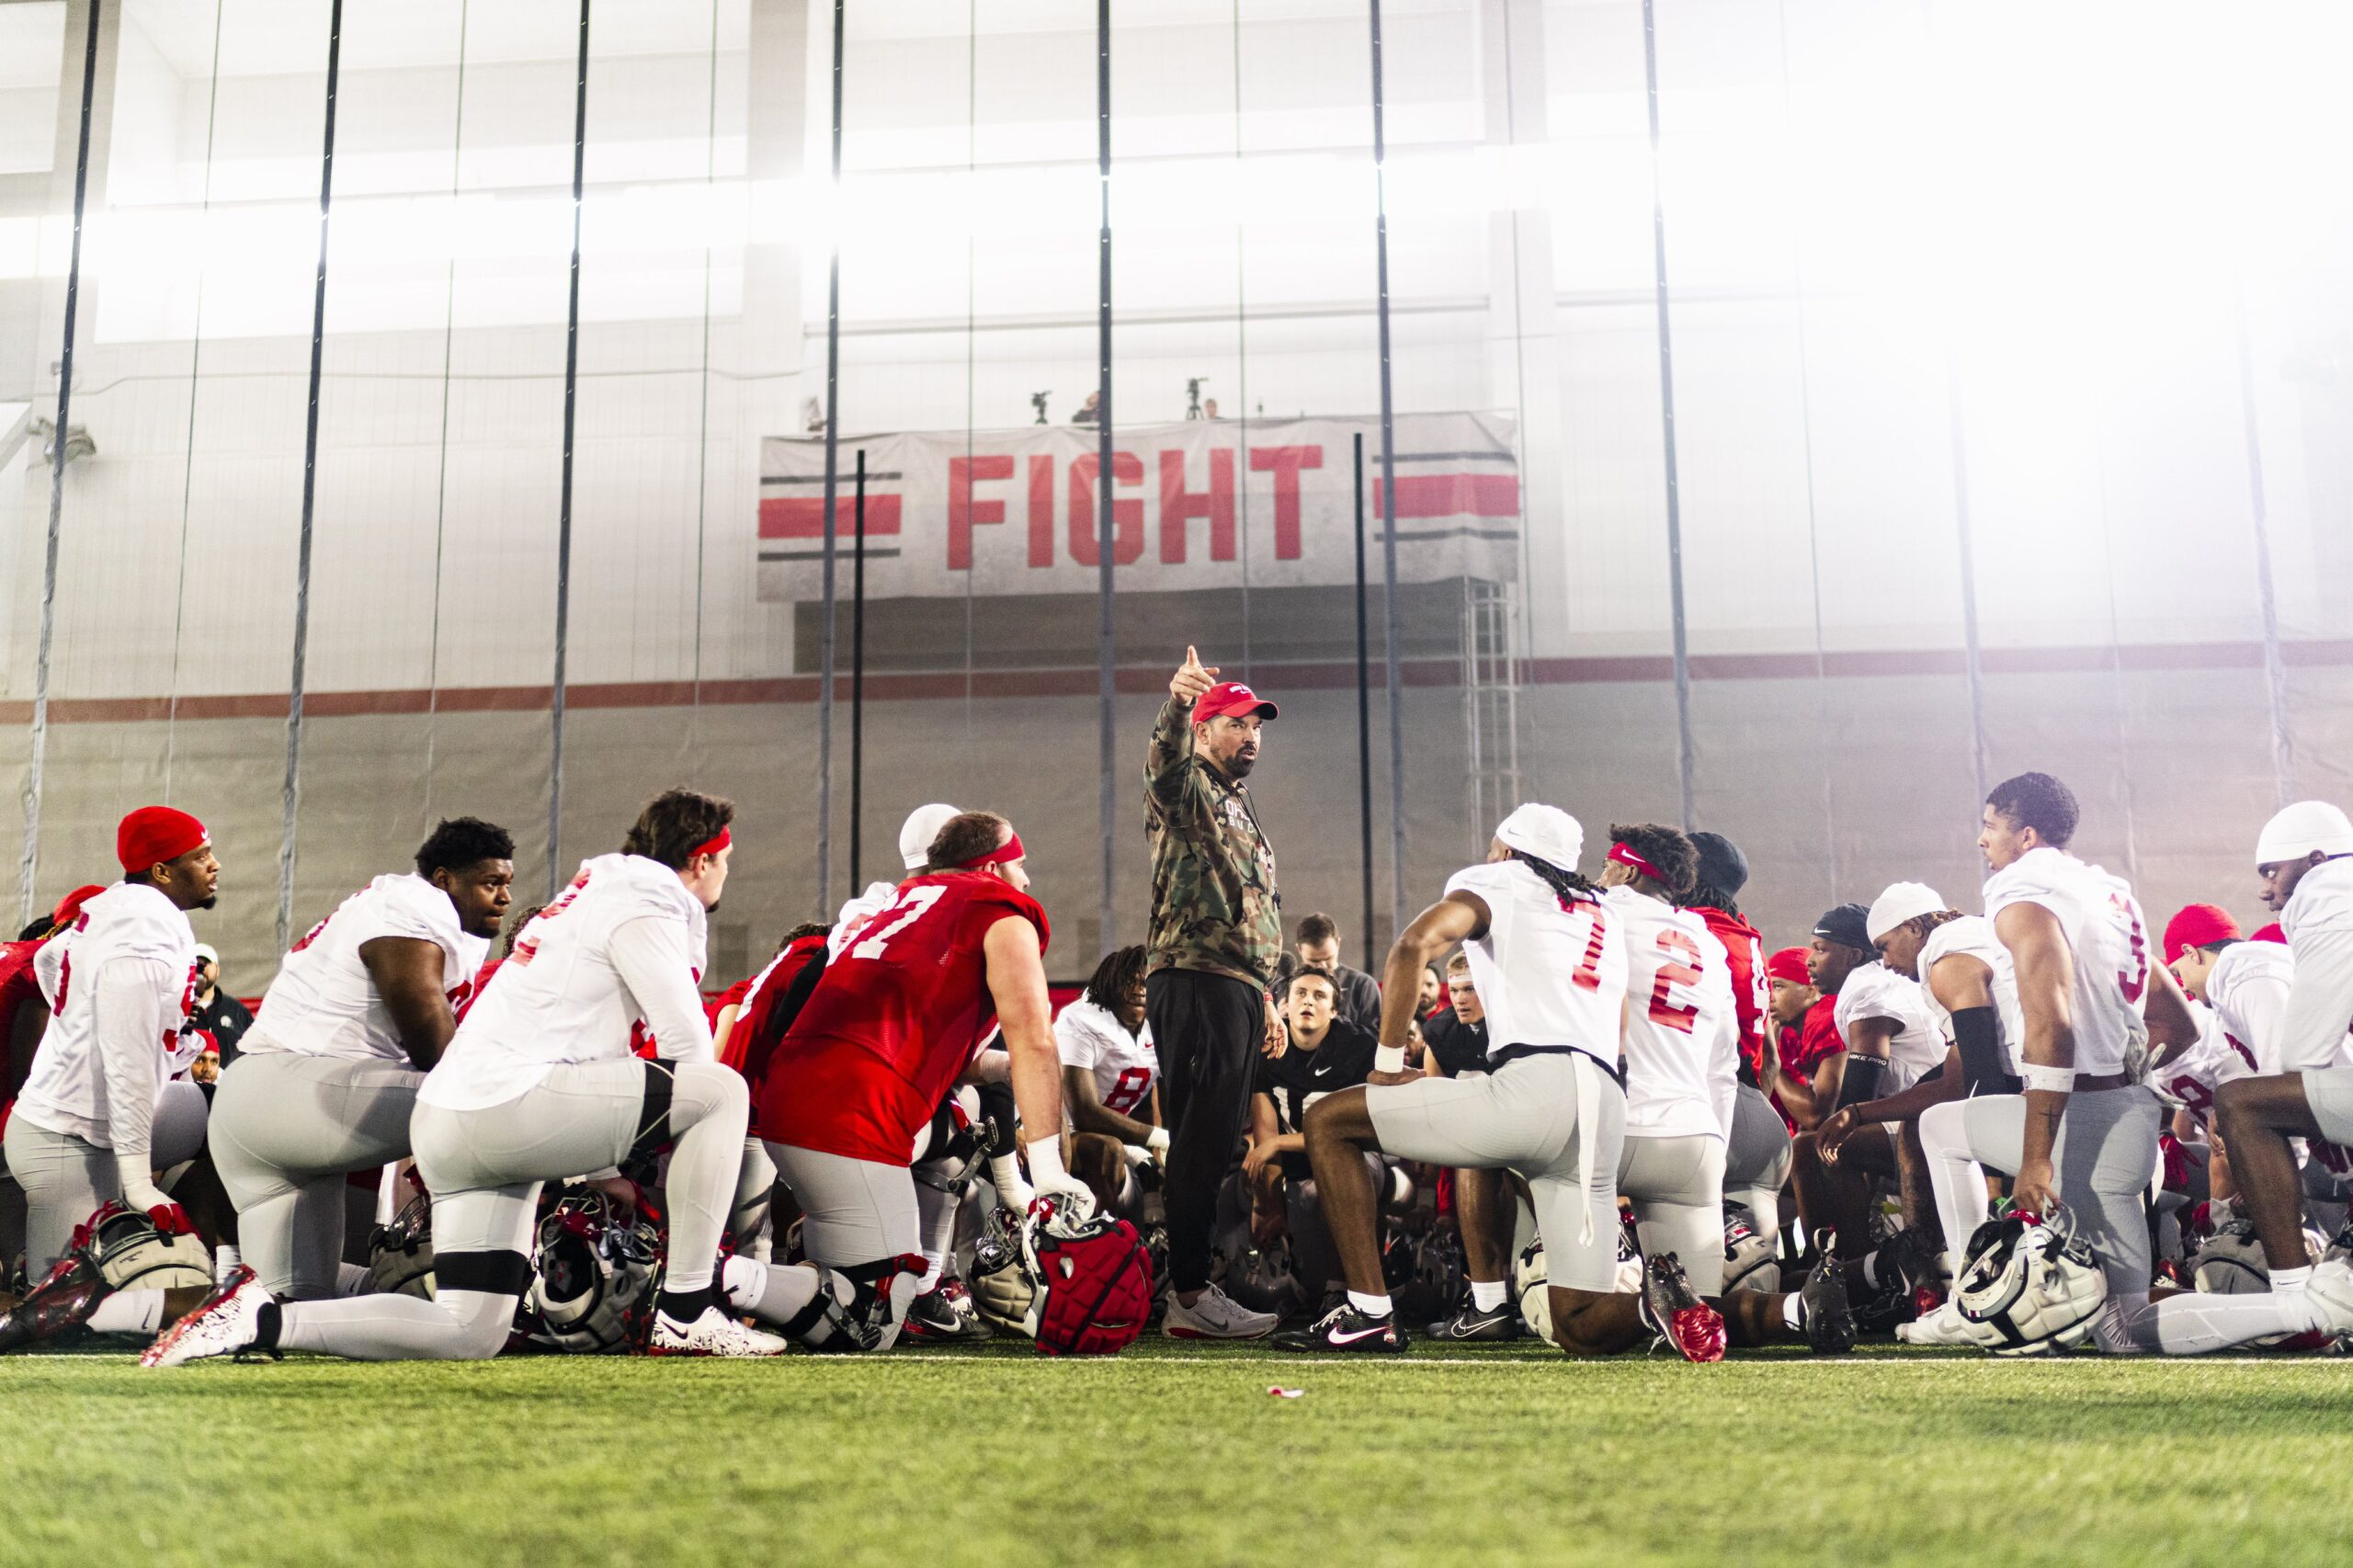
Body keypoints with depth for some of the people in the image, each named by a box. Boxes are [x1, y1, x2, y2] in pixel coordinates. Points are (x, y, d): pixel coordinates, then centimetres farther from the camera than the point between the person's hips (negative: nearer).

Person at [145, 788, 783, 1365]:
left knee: (468, 1336, 8)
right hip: (510, 1102, -9)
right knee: (722, 1090, -9)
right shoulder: (644, 906, -4)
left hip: (445, 1124, 9)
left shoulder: (598, 890, 25)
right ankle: (685, 1315, -8)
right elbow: (690, 1050, -6)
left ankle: (263, 1319, 1)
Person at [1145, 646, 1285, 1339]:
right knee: (1201, 1140, -12)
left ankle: (1192, 1287, 15)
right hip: (1196, 981, -9)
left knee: (1214, 1143, 10)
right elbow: (1164, 758, -26)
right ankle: (1189, 1295, -13)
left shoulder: (1242, 809, 28)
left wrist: (1266, 999, 26)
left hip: (1237, 988, 9)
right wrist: (1176, 701, -47)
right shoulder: (1186, 788, 0)